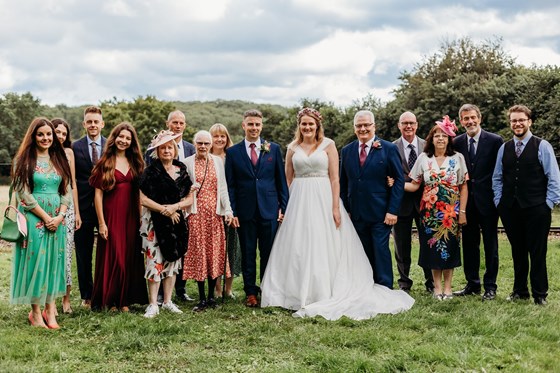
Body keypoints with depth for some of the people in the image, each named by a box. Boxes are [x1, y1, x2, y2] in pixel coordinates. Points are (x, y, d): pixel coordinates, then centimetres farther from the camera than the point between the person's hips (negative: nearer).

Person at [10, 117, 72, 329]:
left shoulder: (59, 160, 11)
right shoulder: (24, 160, -2)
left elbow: (67, 191, 9)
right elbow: (24, 194, -9)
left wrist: (59, 216, -6)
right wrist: (45, 217, -13)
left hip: (57, 219, 4)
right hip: (34, 218, -4)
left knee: (53, 260, 4)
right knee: (35, 259, -3)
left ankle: (50, 308, 10)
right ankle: (36, 313, 3)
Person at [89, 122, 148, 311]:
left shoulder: (135, 163, 10)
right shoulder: (105, 163, -2)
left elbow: (139, 192, 8)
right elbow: (98, 193, -5)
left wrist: (141, 217, 0)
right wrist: (101, 222, -10)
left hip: (131, 217, 4)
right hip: (111, 216, -4)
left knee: (129, 258, 6)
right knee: (112, 258, 0)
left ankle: (125, 299, 16)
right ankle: (110, 300, 12)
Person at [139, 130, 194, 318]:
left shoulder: (181, 170, 8)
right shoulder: (151, 171, -5)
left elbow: (190, 198, 7)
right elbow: (143, 199, -10)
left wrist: (174, 207, -10)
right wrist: (164, 209, -13)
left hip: (176, 220, 5)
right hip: (155, 222, -5)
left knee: (173, 260, 9)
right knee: (155, 260, -6)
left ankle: (167, 301, 20)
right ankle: (153, 304, 0)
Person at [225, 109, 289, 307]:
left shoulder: (273, 149, 5)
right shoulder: (233, 152, 3)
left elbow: (281, 180, 7)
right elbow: (230, 185, 3)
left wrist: (283, 207, 2)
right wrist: (232, 212, -4)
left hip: (269, 209, 0)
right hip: (245, 211, 0)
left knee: (269, 253, 6)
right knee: (248, 253, 6)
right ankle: (250, 292, 16)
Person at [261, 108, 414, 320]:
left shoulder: (328, 145, 0)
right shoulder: (293, 148, 8)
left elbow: (334, 178, -4)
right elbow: (288, 180, 10)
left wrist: (336, 208, -11)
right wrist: (286, 207, 2)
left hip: (322, 199, -2)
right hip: (298, 201, 3)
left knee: (324, 247, -1)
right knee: (298, 248, 4)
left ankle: (323, 295, 7)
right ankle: (299, 293, 15)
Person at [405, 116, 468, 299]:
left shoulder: (458, 158, 0)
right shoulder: (424, 158, 3)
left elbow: (463, 187, -1)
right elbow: (414, 185, 2)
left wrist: (462, 212, -5)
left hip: (451, 211, -1)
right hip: (430, 211, 1)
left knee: (449, 247, 3)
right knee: (433, 247, 3)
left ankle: (447, 286, 13)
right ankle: (437, 286, 13)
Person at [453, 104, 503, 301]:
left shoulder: (495, 141, -5)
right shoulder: (457, 143, 5)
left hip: (487, 201, -3)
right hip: (466, 201, 3)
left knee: (490, 245, 4)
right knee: (469, 244, 10)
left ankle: (490, 286, 12)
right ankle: (472, 283, 20)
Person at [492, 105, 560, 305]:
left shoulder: (542, 146, -1)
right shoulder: (504, 148, 11)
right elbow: (497, 178, 14)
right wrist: (498, 201, 6)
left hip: (536, 208, -4)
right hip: (510, 209, 4)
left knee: (537, 252, 1)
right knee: (518, 251, 12)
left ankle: (540, 294, 10)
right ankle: (520, 291, 22)